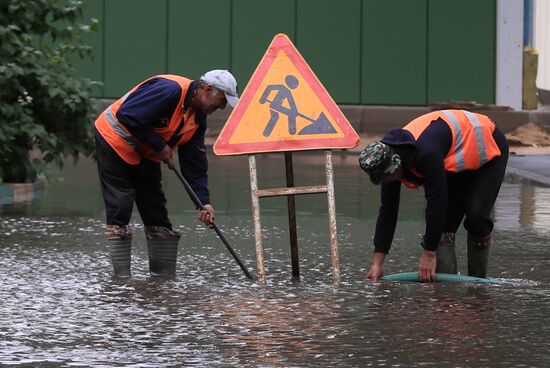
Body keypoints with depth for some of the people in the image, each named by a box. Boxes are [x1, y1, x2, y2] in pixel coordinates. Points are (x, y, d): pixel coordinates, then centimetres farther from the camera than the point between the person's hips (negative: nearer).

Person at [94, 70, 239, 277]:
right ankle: (121, 276, -7)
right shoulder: (170, 90, -28)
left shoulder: (198, 117, 1)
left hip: (146, 154, 9)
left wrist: (204, 202, -7)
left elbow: (195, 163, 3)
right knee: (120, 211, -10)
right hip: (115, 141, -9)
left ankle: (165, 276, 12)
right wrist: (160, 146, -23)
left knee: (156, 211, 6)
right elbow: (127, 115, -32)